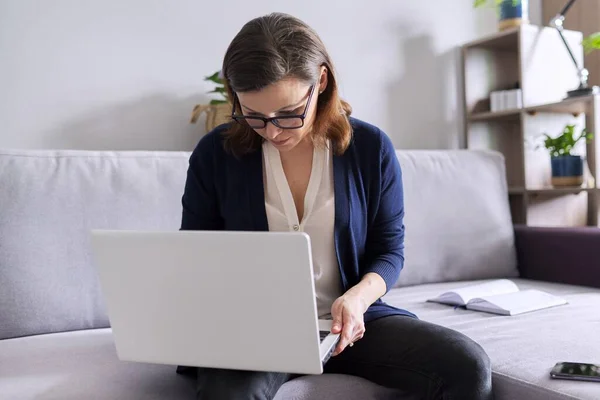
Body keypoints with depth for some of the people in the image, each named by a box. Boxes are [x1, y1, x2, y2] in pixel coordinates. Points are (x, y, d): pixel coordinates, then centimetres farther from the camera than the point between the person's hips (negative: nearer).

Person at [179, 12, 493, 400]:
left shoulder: (371, 147, -4)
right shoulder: (214, 153, -4)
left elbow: (389, 249, 4)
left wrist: (358, 297, -18)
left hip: (348, 321, 2)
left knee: (468, 365, -19)